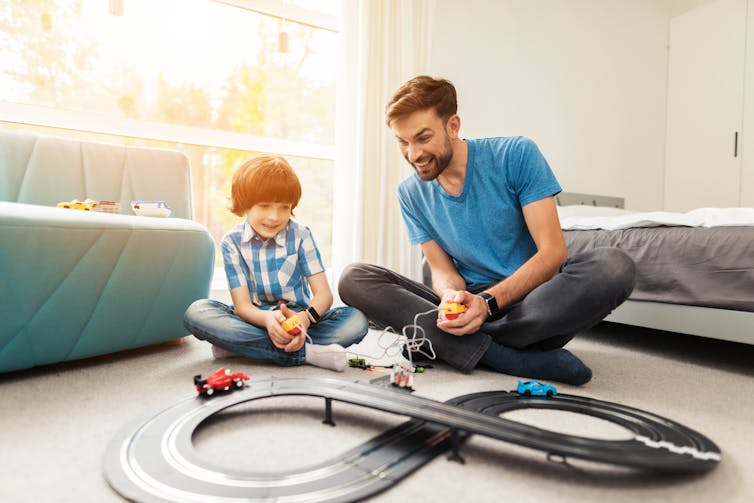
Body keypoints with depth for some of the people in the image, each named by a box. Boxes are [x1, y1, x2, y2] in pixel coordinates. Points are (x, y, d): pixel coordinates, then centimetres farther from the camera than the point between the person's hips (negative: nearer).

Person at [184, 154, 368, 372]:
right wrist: (267, 318, -35)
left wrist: (305, 318, -34)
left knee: (356, 320, -25)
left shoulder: (300, 235, -4)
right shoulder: (232, 242, -4)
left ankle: (241, 346, -25)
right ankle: (306, 352, -33)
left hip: (296, 320, 1)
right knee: (196, 312, -27)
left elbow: (324, 294, -10)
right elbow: (242, 304, -11)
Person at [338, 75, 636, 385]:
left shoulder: (516, 155, -7)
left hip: (535, 305, -2)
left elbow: (552, 251, -12)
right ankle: (511, 358, -28)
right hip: (469, 304, 3)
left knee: (613, 265, -32)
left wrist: (489, 302, -25)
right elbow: (442, 269, 3)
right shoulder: (410, 193, 4)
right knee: (354, 279, -16)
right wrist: (452, 295, -22)